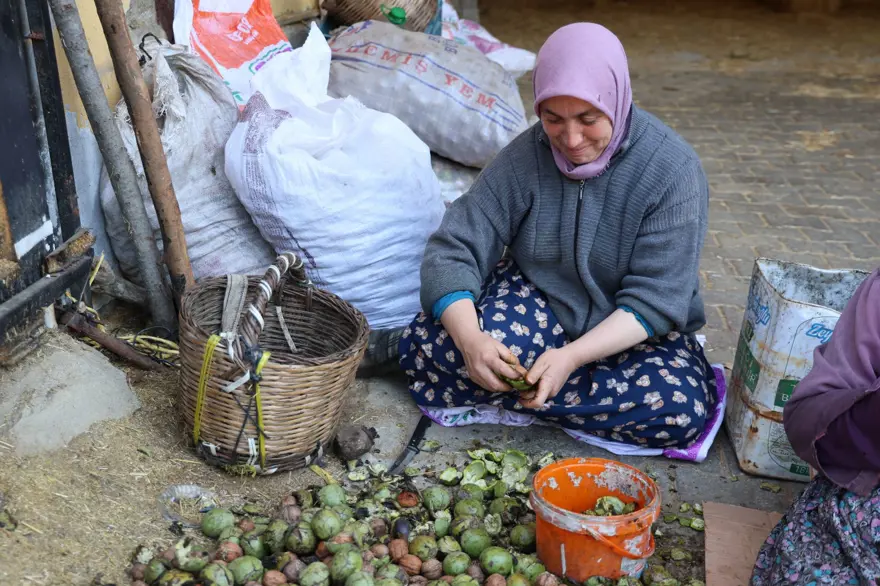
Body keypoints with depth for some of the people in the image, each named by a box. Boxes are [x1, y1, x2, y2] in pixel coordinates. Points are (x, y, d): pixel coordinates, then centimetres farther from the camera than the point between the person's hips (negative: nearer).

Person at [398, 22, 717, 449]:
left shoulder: (672, 169, -18)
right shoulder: (524, 158, -12)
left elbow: (655, 301, -20)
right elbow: (452, 251, -16)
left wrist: (572, 357, -36)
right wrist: (471, 340, -35)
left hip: (632, 333, 0)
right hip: (538, 307, 0)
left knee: (683, 409, -33)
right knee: (424, 343, -26)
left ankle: (503, 392, -20)